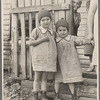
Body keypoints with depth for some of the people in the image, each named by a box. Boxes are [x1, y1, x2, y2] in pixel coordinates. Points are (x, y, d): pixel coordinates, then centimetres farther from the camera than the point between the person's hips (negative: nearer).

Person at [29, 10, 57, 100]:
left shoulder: (51, 32, 11)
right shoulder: (36, 30, -5)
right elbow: (31, 43, -9)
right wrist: (43, 39, -18)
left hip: (49, 59, 4)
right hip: (39, 58, -4)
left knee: (44, 77, 10)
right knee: (37, 78, 6)